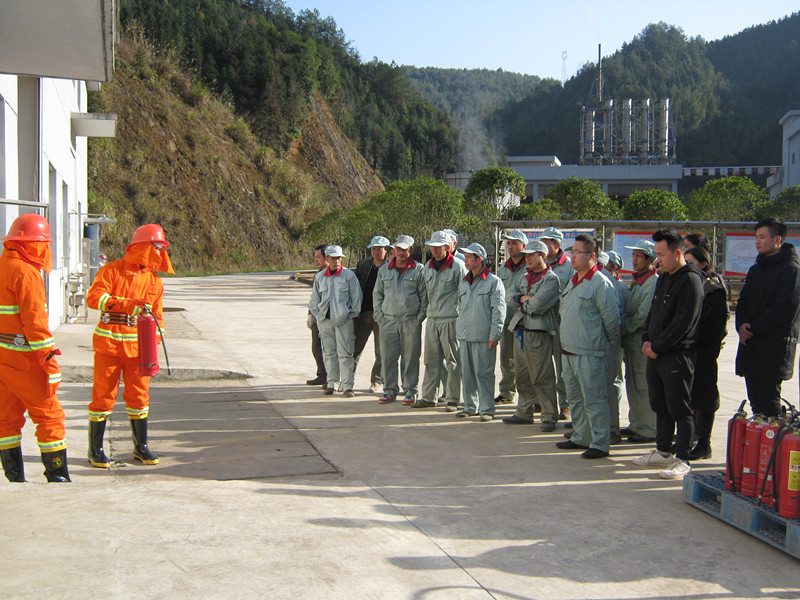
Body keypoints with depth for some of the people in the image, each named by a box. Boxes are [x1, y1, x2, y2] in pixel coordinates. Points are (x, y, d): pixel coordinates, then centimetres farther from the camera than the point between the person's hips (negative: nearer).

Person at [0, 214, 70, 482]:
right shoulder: (25, 273, -14)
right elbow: (35, 322, -19)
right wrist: (50, 363, -17)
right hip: (22, 360, -8)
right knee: (50, 415, 1)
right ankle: (57, 477, 3)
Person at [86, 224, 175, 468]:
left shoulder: (154, 281, 10)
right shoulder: (112, 270, -3)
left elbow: (157, 318, 14)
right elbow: (94, 297, -17)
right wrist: (128, 304, -27)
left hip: (137, 346, 3)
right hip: (108, 344, -3)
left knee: (138, 397, 7)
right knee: (104, 397, 1)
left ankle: (141, 446, 20)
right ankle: (95, 449, 12)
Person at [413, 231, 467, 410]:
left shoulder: (458, 266, -7)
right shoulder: (427, 267, 12)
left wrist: (462, 317, -5)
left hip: (450, 320, -6)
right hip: (432, 319, 6)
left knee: (452, 360, -1)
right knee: (431, 359, 8)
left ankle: (452, 399, 5)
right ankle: (428, 397, 14)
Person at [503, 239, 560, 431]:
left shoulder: (551, 279, -6)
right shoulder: (523, 278, 19)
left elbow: (537, 305, -17)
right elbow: (510, 300, 8)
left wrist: (522, 305, 0)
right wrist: (524, 298, -9)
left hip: (538, 332, -8)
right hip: (520, 331, 8)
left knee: (542, 377, -6)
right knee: (522, 375, 13)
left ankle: (549, 417, 0)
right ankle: (524, 413, 23)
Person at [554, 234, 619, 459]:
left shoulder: (600, 283, -13)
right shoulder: (573, 281, 15)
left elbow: (611, 318, -11)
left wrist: (610, 340, 1)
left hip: (589, 353, -9)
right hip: (568, 350, 9)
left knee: (593, 399, -4)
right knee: (575, 398, 16)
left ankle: (600, 444, 2)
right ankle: (580, 438, 28)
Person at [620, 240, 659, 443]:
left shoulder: (654, 282, -15)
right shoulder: (637, 281, 16)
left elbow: (644, 316, -19)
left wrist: (622, 328, -12)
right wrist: (622, 326, 6)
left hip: (644, 341, -9)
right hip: (631, 341, 9)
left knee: (644, 387, -4)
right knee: (632, 385, 16)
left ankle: (649, 430, 3)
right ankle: (636, 425, 27)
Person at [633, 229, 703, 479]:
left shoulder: (690, 280, -14)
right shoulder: (664, 278, 15)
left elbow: (683, 323, -19)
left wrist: (658, 346, -14)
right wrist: (647, 339, 5)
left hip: (677, 355, -9)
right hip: (656, 354, 9)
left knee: (680, 410, -3)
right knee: (660, 406, 17)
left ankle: (682, 460, 3)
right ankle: (663, 451, 28)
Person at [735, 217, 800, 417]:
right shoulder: (756, 269, 18)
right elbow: (743, 301, 18)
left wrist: (753, 329, -14)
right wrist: (741, 324, -3)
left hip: (775, 347, -8)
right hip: (750, 345, 8)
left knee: (769, 404, -8)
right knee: (755, 402, 11)